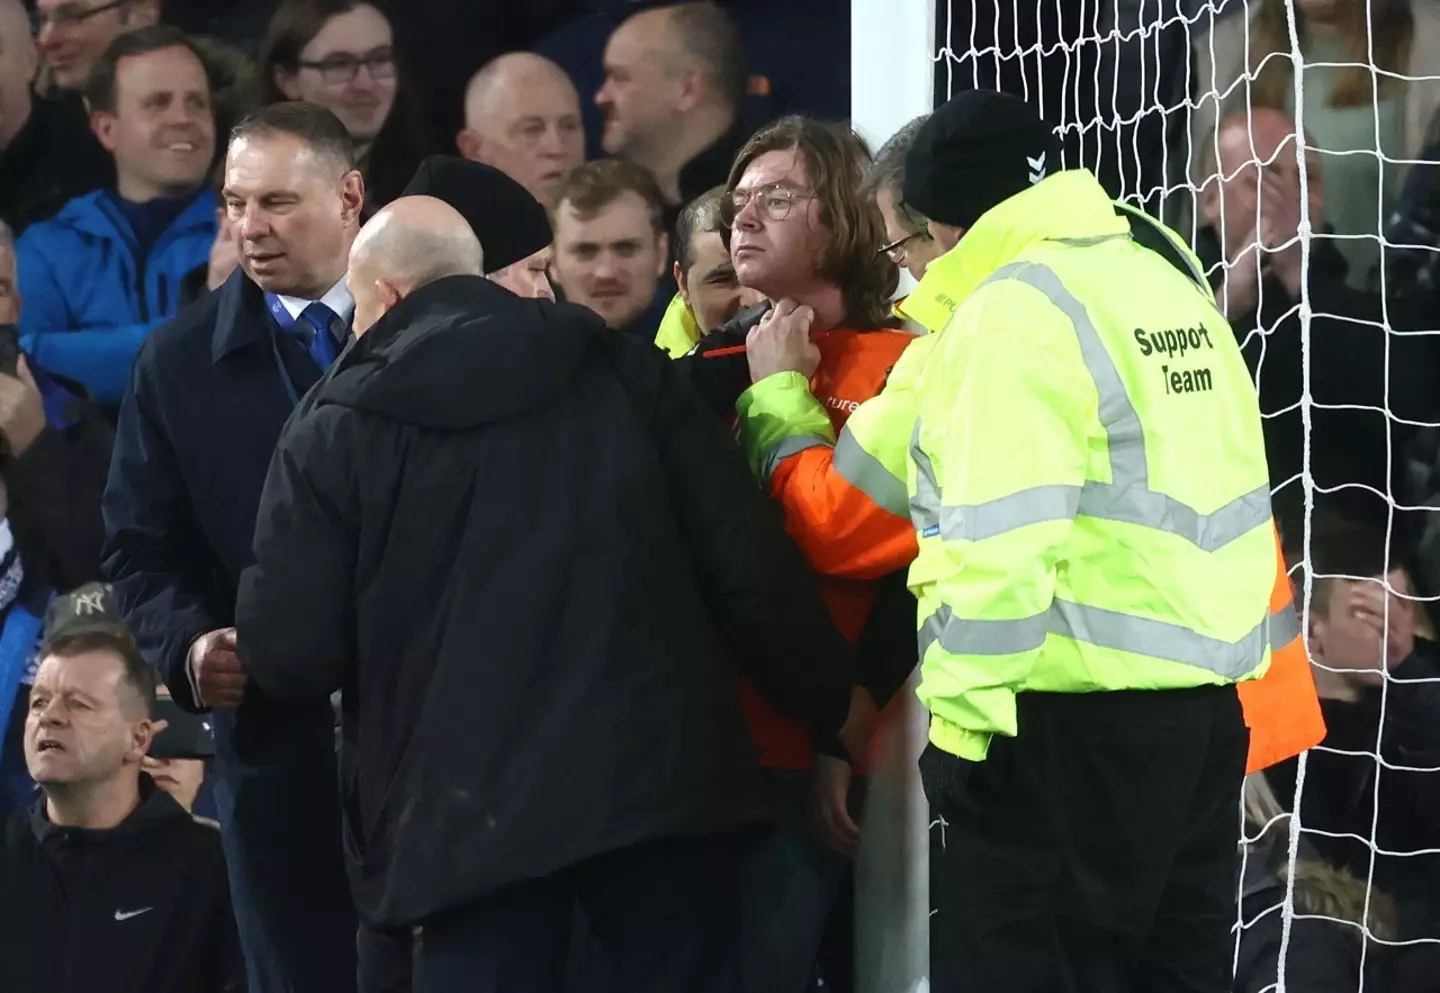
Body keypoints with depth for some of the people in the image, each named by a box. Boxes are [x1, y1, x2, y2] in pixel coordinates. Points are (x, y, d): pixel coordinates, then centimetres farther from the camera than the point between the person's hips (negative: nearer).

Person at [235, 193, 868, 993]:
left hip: (472, 811, -2)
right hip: (659, 777, 2)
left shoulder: (336, 428, 1)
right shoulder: (623, 373, 8)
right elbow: (745, 559, 4)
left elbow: (288, 654, -3)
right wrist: (830, 697, 16)